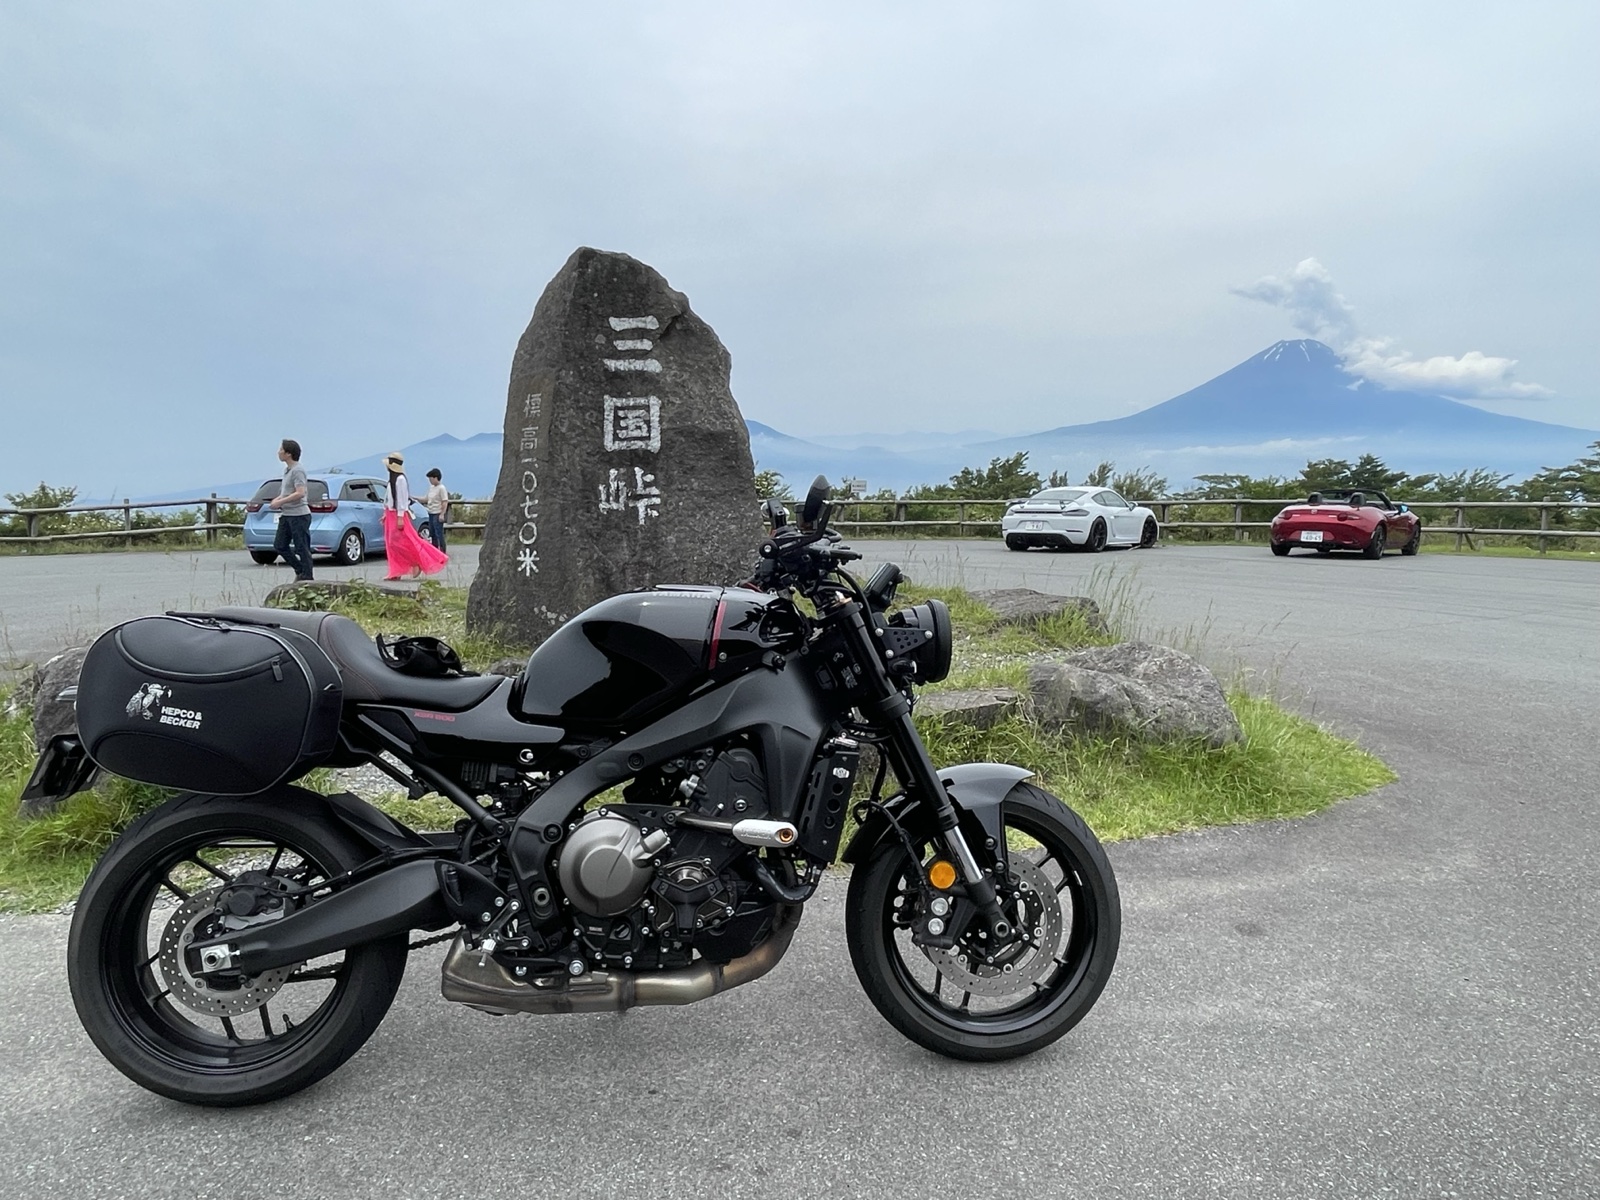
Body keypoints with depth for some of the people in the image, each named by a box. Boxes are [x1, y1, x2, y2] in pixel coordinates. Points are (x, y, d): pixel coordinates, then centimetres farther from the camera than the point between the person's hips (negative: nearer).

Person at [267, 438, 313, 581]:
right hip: (286, 515, 10)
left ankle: (307, 577, 4)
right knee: (279, 545, 10)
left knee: (302, 548, -4)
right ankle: (300, 570, 20)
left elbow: (300, 493, -24)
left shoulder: (298, 470, -14)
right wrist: (277, 499, 9)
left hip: (299, 515, -10)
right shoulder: (287, 469, 15)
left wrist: (280, 502, -19)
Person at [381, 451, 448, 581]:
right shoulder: (392, 479, 14)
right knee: (391, 543, 7)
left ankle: (417, 563, 3)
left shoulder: (400, 479, -14)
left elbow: (402, 499, -18)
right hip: (391, 513, 9)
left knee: (399, 542, -10)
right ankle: (396, 572, 8)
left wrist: (400, 517, -21)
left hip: (398, 514, -9)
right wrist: (385, 513, 20)